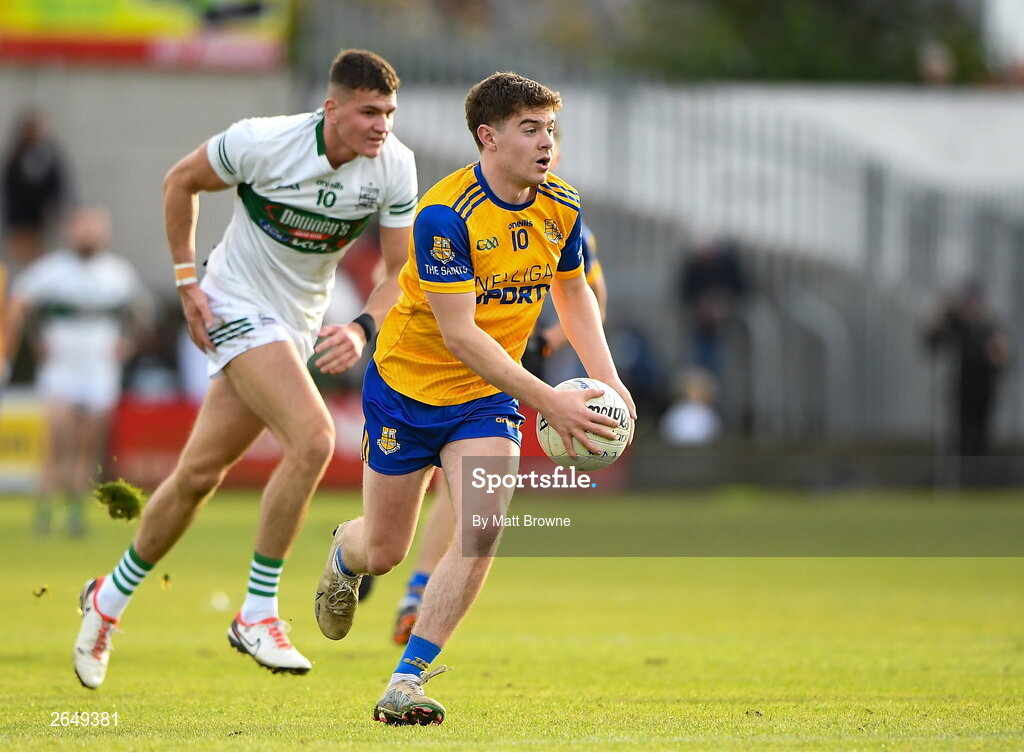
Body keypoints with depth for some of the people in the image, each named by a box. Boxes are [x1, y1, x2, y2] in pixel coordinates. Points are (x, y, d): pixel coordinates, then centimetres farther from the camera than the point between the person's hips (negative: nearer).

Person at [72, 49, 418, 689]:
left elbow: (402, 269, -4)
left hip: (299, 325, 5)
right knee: (313, 440, -25)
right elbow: (180, 182, -3)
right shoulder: (262, 141, -21)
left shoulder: (395, 167, -11)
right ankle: (256, 614, -14)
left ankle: (110, 598, 27)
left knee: (200, 473, 8)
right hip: (238, 307, -5)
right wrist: (187, 281, -4)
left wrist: (363, 329, -22)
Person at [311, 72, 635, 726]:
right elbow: (459, 335, -29)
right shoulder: (446, 216, -26)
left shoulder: (562, 206, -6)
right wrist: (548, 402, -33)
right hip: (409, 384, -4)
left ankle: (407, 683, -13)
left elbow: (572, 290, 13)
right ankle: (345, 555, 49)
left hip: (488, 397, 4)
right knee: (383, 552, 9)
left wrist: (607, 379, 0)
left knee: (483, 529, -20)